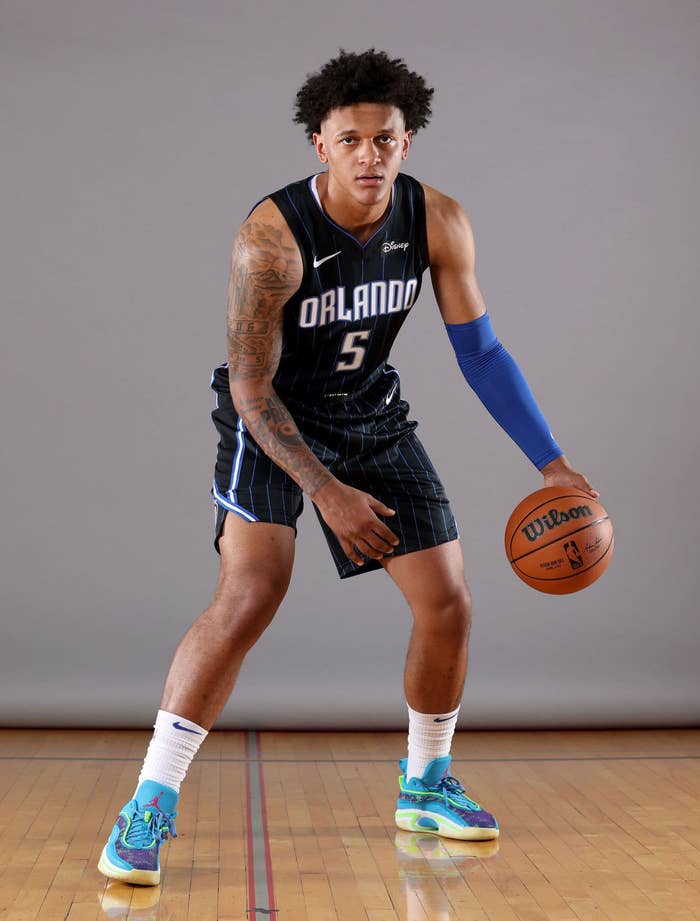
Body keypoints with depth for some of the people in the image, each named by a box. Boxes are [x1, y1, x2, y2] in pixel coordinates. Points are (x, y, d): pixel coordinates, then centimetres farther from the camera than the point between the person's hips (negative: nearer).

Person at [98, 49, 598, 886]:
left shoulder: (438, 223, -13)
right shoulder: (271, 237, -27)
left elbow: (480, 351, -5)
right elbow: (249, 388, -23)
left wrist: (553, 464, -9)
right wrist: (327, 492, -31)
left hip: (370, 414, 5)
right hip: (270, 418, -5)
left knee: (448, 603, 2)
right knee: (251, 594, -25)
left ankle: (425, 787, 25)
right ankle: (148, 807, -13)